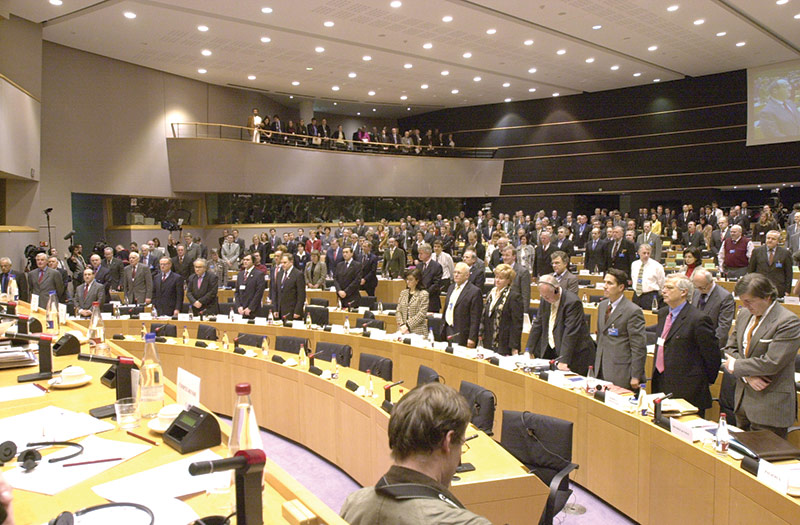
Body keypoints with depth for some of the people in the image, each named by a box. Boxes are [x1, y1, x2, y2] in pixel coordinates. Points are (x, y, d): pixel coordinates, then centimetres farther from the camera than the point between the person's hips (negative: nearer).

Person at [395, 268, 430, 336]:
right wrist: (402, 325, -7)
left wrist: (407, 325, -15)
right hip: (402, 331, 4)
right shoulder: (403, 293, 12)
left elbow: (421, 315, -11)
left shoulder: (424, 294, -5)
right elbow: (398, 311, 9)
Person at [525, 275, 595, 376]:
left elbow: (570, 333, -26)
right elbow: (537, 324, 9)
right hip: (550, 352, 6)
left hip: (574, 354, -6)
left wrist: (563, 361, -30)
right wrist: (528, 350, 5)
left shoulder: (573, 302, -22)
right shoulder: (545, 300, 1)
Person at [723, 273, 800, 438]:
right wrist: (747, 376, -8)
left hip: (770, 407, -7)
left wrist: (736, 366, -10)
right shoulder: (744, 315, 7)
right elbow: (730, 347, 9)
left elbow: (771, 363, -22)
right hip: (743, 399, 7)